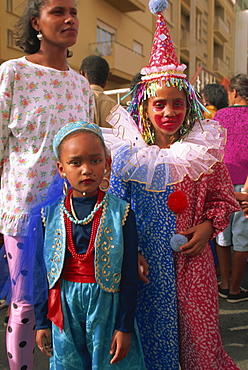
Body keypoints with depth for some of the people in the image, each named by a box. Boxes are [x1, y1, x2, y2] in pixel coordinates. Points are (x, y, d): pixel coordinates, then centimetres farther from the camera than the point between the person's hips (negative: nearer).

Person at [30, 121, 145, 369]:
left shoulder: (121, 212, -10)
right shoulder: (48, 215, -5)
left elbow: (129, 276, -6)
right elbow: (41, 273, 3)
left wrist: (125, 327, -4)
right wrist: (42, 323, 6)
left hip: (107, 304, -1)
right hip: (64, 305, 2)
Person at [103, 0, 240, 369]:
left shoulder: (205, 149, -2)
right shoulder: (127, 152, -6)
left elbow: (223, 197, 7)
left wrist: (208, 227, -10)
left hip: (191, 259, 1)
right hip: (145, 262, 0)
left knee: (198, 337, 9)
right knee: (150, 335, 13)